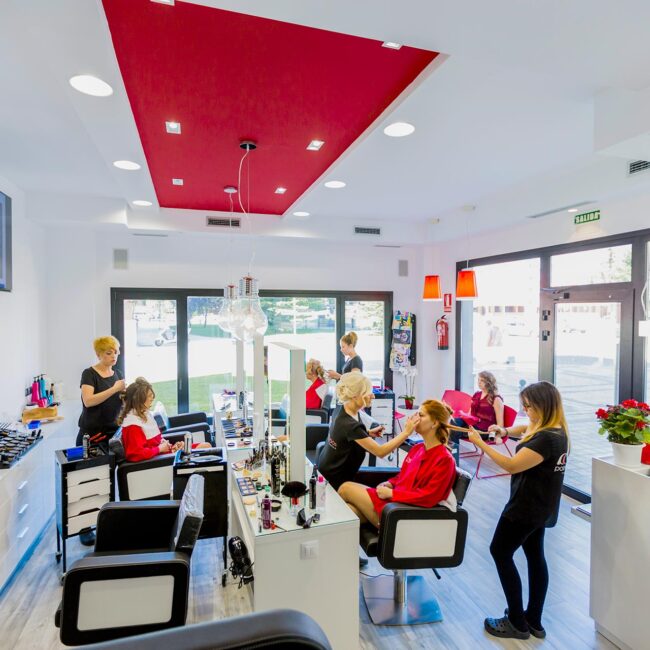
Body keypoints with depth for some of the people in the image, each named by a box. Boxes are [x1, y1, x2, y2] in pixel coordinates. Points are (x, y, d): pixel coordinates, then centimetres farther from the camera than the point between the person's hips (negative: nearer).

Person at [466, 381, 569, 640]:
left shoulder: (546, 438, -29)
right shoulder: (556, 431, 2)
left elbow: (512, 465, -29)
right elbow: (526, 428, 22)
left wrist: (480, 443, -23)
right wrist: (505, 430, 5)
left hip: (527, 507, -10)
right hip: (540, 506, 10)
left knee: (500, 552, 6)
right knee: (535, 555, 18)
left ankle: (517, 623, 15)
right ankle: (534, 621, 32)